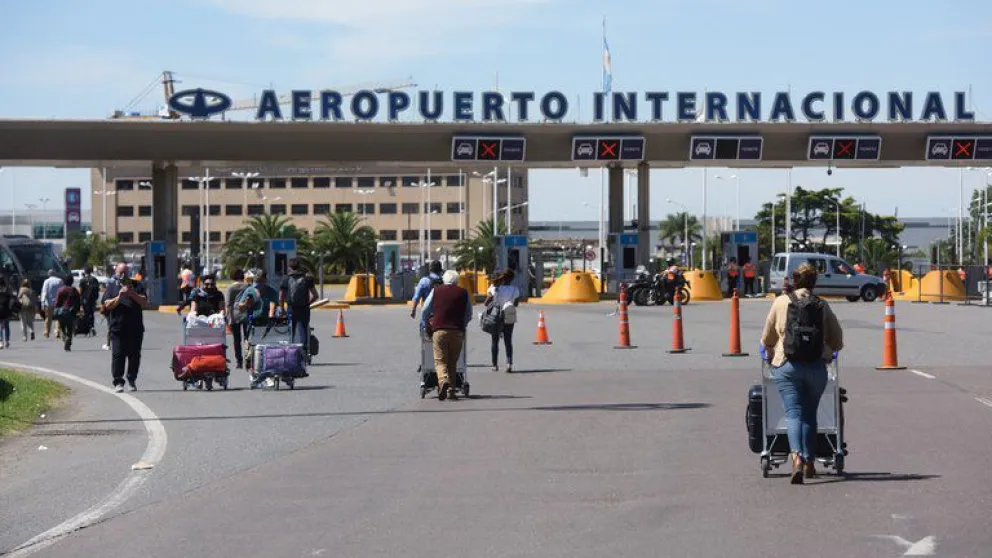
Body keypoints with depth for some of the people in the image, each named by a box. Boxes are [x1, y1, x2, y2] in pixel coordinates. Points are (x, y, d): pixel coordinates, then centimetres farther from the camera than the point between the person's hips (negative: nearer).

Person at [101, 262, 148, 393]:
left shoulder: (137, 286, 12)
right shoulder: (112, 287, 10)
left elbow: (144, 302, 1)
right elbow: (107, 305, 0)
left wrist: (132, 294, -14)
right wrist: (119, 297, -16)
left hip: (135, 328, 1)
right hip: (117, 328, -1)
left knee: (134, 356, 4)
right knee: (118, 355, -7)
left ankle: (132, 381, 17)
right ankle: (118, 382, -5)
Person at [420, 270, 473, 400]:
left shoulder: (436, 291, 8)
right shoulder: (464, 293, 9)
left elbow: (425, 311, 9)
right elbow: (469, 315, 15)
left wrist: (426, 327, 21)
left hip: (439, 330, -1)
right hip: (457, 331, 1)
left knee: (440, 360, -2)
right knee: (453, 362, 10)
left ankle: (443, 381, -29)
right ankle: (451, 390, 6)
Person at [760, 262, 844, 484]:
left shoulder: (781, 302, 4)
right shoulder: (822, 306, 6)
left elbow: (767, 339, 11)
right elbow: (837, 341, 8)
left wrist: (771, 353, 31)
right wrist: (827, 351, 29)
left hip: (786, 366, -1)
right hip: (817, 366, 1)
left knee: (794, 412, -6)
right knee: (810, 413, 15)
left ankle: (797, 457, -28)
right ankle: (809, 462, 18)